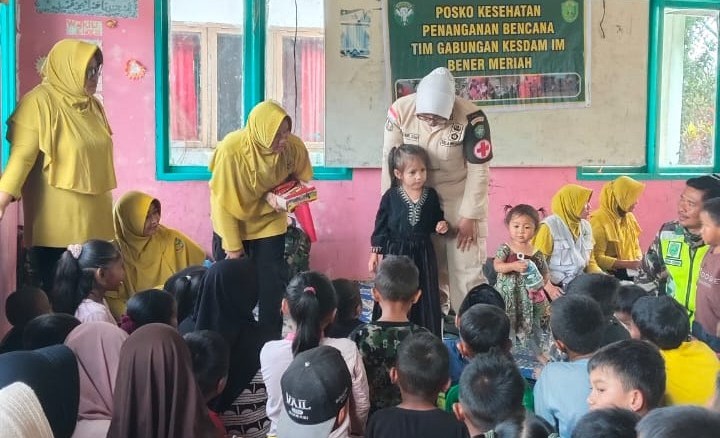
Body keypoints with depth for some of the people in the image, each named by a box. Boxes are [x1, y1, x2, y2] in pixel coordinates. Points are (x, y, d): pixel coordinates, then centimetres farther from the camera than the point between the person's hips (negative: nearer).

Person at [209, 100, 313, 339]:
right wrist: (233, 247, -15)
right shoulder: (231, 149, -29)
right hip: (233, 223, -2)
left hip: (268, 221, 2)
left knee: (272, 285, 0)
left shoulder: (294, 147, -21)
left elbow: (300, 179, -1)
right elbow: (223, 202, -20)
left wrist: (274, 195, -23)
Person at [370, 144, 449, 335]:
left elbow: (436, 219, 14)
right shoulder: (390, 197, -6)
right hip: (396, 253, -2)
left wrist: (441, 225, -9)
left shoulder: (431, 195, 0)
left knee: (425, 300, 7)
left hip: (423, 254, 2)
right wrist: (375, 253, -3)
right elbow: (380, 226, -2)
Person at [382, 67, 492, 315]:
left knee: (466, 269, -3)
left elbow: (478, 170, -17)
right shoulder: (399, 110, -18)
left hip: (461, 198, -3)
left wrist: (469, 217, -14)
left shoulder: (471, 118, -26)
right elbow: (390, 161, -9)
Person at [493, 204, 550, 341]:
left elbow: (545, 275, 10)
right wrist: (514, 266, -27)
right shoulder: (505, 249, -3)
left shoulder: (537, 254, 1)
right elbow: (497, 266, -15)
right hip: (508, 296, -2)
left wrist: (540, 283, -7)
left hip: (530, 299, 2)